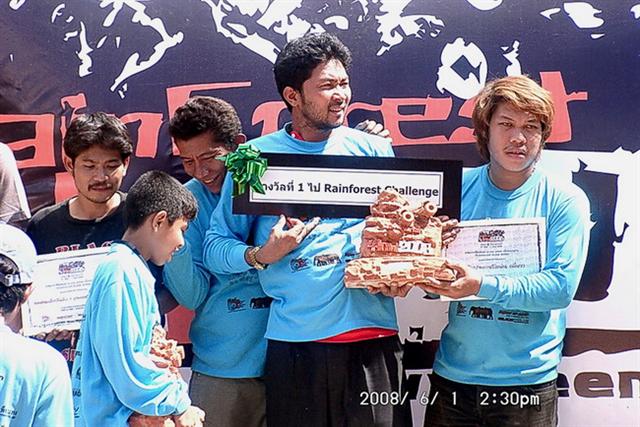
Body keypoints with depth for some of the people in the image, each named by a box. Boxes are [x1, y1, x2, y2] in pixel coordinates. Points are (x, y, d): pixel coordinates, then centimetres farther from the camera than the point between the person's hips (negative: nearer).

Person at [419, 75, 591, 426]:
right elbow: (431, 281, 4)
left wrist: (484, 285, -25)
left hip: (529, 380, -2)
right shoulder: (458, 188, 2)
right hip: (454, 374, 2)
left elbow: (562, 286, -14)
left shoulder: (565, 200, -5)